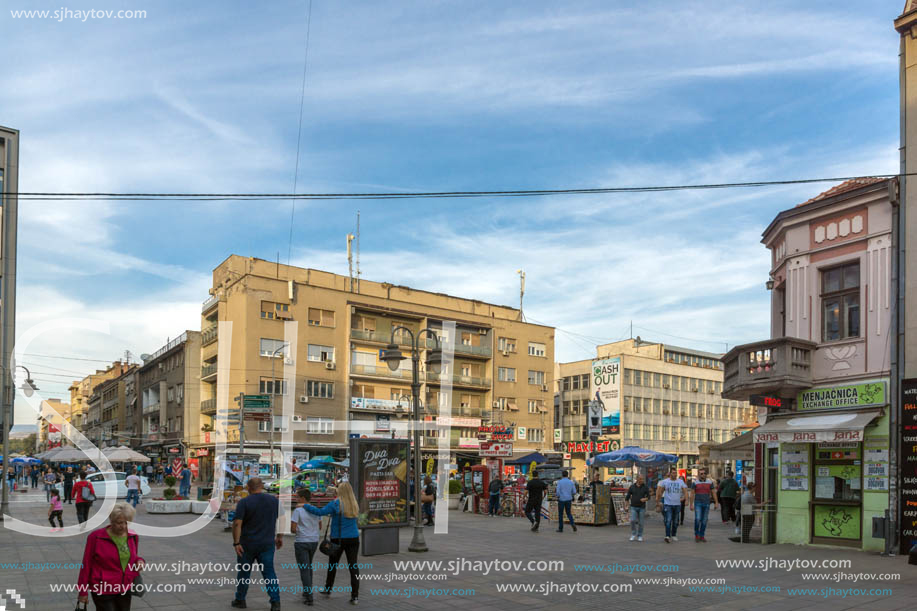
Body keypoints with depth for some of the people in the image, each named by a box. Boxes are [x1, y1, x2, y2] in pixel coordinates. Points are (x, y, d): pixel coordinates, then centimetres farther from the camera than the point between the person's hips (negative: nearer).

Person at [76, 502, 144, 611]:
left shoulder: (133, 537, 2)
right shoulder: (96, 537, -12)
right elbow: (86, 565, -4)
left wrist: (139, 561, -3)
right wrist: (83, 591, 0)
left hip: (125, 591, 5)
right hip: (103, 591, -5)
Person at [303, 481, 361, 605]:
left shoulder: (336, 504, -13)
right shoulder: (354, 505, 1)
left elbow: (320, 512, -19)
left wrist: (305, 506, -11)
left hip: (338, 539, -3)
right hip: (353, 538, 3)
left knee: (332, 565, 16)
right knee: (353, 566, 3)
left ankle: (327, 590, 32)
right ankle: (355, 596, 0)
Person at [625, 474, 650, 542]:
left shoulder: (645, 487, -4)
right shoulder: (632, 487, -2)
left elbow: (648, 497, -4)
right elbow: (627, 497, 3)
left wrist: (645, 499, -26)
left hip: (642, 507, 0)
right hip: (633, 507, 0)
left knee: (640, 522, 2)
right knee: (633, 520, -13)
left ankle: (639, 536, 17)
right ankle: (633, 534, 5)